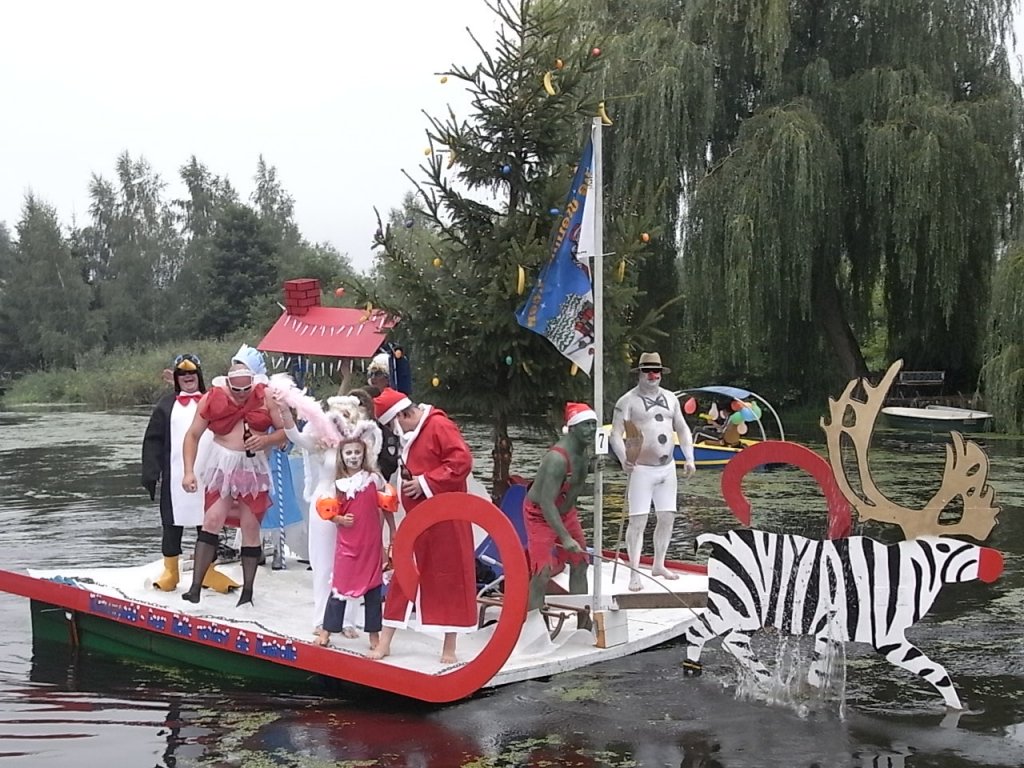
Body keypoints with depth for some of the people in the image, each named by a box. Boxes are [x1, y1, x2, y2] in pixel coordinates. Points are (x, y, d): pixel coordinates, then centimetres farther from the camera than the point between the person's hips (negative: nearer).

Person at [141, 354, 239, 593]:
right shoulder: (166, 405, 8)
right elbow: (153, 441, 5)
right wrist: (150, 473, -3)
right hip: (175, 476, 0)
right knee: (173, 524, 6)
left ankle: (208, 571, 17)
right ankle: (170, 571, 17)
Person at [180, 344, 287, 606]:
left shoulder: (266, 397, -7)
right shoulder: (212, 398, -7)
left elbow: (287, 431, -1)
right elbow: (193, 435, -1)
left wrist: (265, 440, -20)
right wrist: (189, 471, -8)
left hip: (254, 467, 1)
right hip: (222, 465, 0)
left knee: (250, 528, 5)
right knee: (212, 521, -11)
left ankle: (247, 592, 14)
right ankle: (195, 586, -9)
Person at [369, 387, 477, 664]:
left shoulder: (439, 426, -15)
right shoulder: (411, 435, 11)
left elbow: (462, 461, -23)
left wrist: (426, 483, -20)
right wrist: (409, 484, 2)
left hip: (444, 519, -8)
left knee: (449, 578, 2)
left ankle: (449, 648, 11)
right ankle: (384, 643, 14)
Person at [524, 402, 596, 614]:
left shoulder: (586, 449, -6)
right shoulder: (558, 458, -33)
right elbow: (546, 503, -37)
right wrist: (565, 538, -42)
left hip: (565, 511, 9)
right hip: (540, 514, -9)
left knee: (580, 565, 11)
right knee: (542, 575, -14)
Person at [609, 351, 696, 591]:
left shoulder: (670, 398, 12)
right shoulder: (628, 400, -6)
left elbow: (682, 429, 19)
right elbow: (615, 435, -12)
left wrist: (689, 458, 7)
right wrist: (624, 458, -29)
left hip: (667, 468, 6)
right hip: (641, 470, -6)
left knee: (667, 517, 8)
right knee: (638, 520, -9)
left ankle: (658, 565, 24)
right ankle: (634, 573, -4)